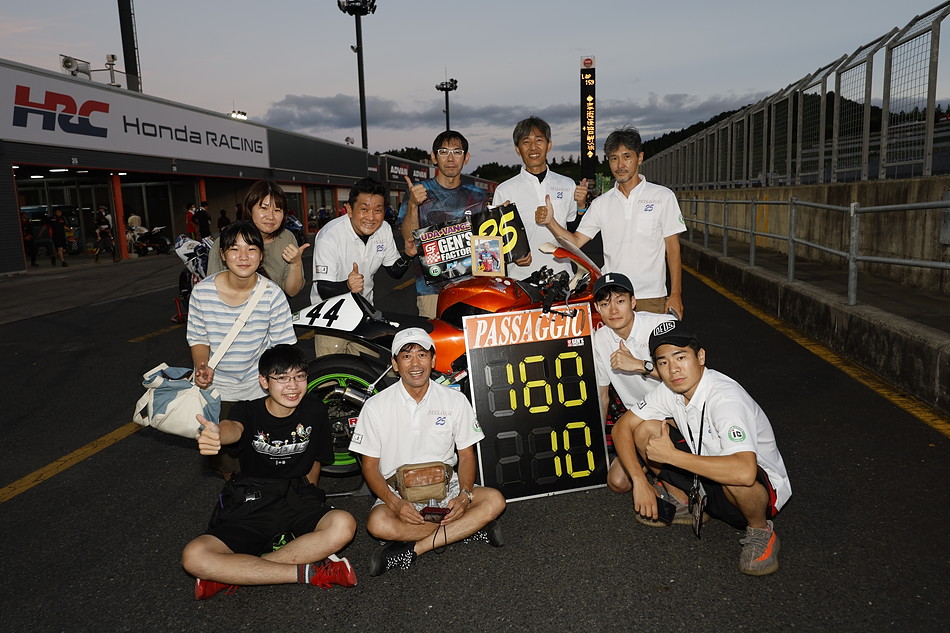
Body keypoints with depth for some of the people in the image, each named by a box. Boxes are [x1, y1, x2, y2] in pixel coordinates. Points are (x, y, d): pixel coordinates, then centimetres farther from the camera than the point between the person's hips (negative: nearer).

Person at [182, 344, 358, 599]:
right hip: (250, 506, -1)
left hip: (297, 502, 1)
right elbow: (234, 427, -30)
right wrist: (215, 433, -53)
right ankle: (306, 572, -21)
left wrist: (301, 497, 4)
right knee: (193, 557, -26)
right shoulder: (249, 411, -4)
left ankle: (234, 573, -20)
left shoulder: (314, 411, 2)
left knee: (343, 524, -32)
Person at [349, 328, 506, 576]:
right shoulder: (376, 406, -5)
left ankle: (411, 550, -25)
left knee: (494, 500, -25)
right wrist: (396, 503, -21)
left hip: (445, 486, 2)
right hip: (397, 491, -1)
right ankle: (472, 529, -19)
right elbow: (370, 465, -3)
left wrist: (464, 495, -16)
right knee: (377, 523, -34)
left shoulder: (454, 400, -1)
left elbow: (466, 455, 4)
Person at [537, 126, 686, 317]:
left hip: (652, 298, -2)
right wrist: (551, 221, -12)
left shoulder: (663, 196, 2)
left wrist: (675, 294, -3)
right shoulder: (601, 203, 10)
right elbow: (575, 242, 6)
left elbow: (673, 248, 2)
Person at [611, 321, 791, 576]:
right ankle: (681, 501, 14)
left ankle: (761, 531, -7)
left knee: (735, 477, -42)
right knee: (645, 431, -10)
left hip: (760, 488, -6)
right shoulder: (669, 391, -10)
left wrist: (672, 455, -38)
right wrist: (640, 482, -15)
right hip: (703, 478, 7)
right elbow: (622, 427, -2)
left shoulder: (725, 398, -32)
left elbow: (745, 471, -46)